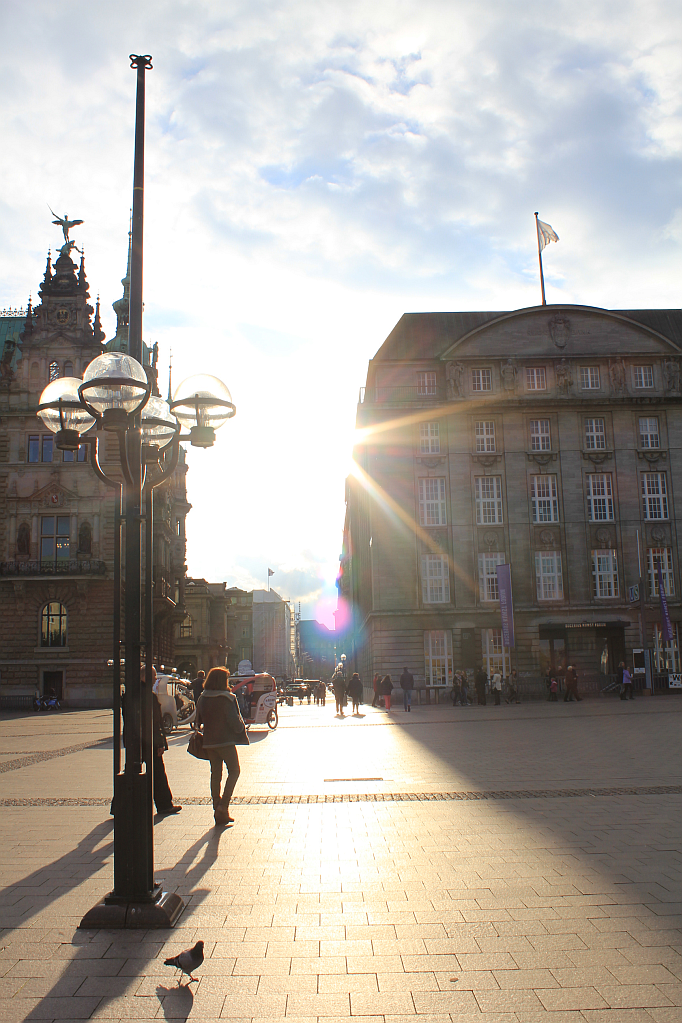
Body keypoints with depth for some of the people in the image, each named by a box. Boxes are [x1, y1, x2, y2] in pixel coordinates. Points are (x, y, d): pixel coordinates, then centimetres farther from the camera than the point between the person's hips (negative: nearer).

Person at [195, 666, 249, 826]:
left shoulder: (202, 699, 5)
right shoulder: (227, 698, -15)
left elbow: (199, 722, 11)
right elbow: (234, 721, -14)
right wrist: (241, 728, 5)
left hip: (209, 742, 6)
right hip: (225, 741, -6)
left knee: (215, 774, 11)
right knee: (234, 770, 6)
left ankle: (218, 810, 13)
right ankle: (223, 806, -6)